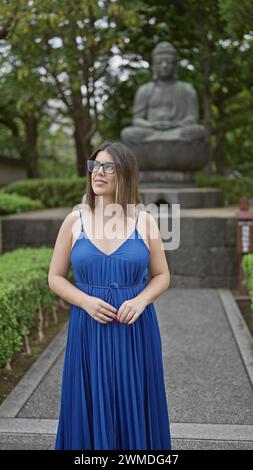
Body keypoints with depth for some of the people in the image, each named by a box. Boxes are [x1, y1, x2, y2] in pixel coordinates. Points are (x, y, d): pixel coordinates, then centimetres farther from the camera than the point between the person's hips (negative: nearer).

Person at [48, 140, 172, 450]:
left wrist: (140, 300, -13)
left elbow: (162, 276, 6)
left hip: (136, 328, 0)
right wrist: (87, 302, -14)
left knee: (134, 408, 10)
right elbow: (55, 277, 3)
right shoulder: (74, 220, -1)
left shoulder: (145, 221, -1)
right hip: (89, 328, 0)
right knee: (91, 408, 8)